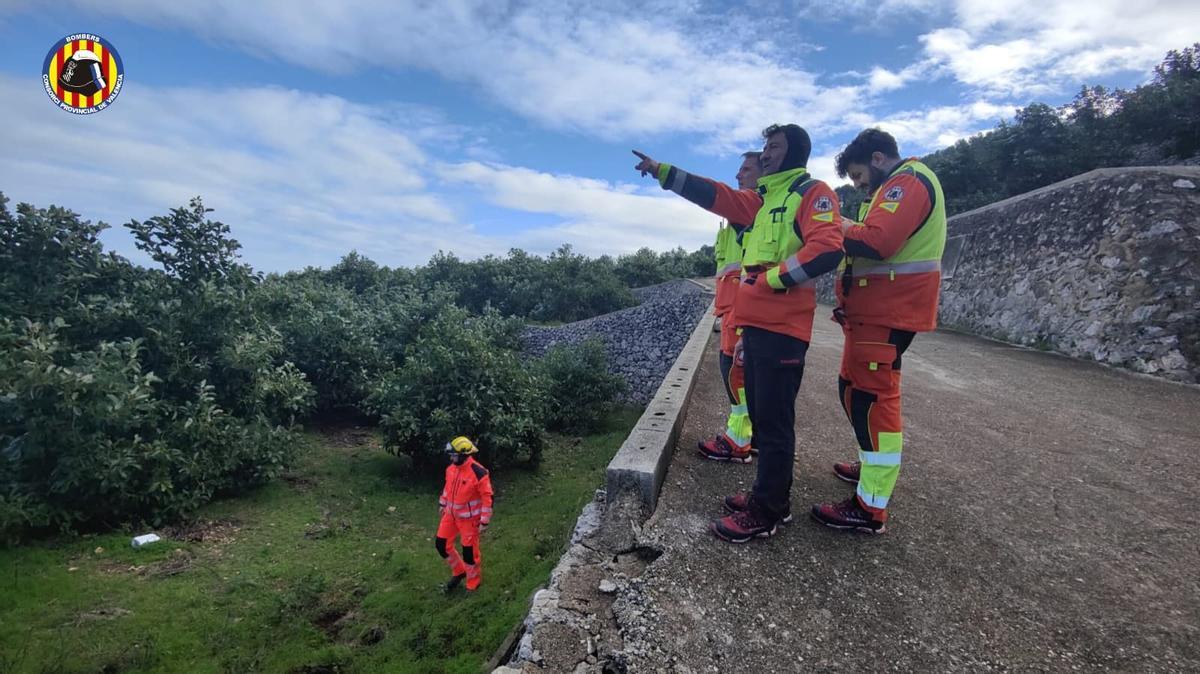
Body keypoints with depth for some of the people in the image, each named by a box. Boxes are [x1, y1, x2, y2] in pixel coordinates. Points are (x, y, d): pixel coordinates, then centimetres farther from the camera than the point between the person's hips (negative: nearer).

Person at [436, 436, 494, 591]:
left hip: (469, 518, -7)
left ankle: (473, 585, 25)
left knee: (470, 551, 4)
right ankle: (459, 572, 35)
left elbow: (487, 498, -21)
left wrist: (484, 522, -19)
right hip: (451, 514, 7)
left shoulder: (478, 473, -26)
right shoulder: (451, 468, -3)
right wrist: (442, 504, 22)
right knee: (441, 544, 12)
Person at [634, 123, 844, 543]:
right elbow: (714, 194, 19)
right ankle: (771, 494, 28)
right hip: (756, 322, 9)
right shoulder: (763, 199, 21)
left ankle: (766, 512, 8)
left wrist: (774, 277, -14)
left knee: (773, 420, -3)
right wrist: (662, 172, 15)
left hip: (782, 327, -9)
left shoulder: (813, 193, -5)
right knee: (761, 414, 15)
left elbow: (827, 250, -20)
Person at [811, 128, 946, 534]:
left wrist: (842, 229, -9)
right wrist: (851, 231, 4)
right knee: (854, 387, 19)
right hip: (879, 307, 11)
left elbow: (877, 242, -25)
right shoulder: (904, 184, 25)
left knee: (870, 395, -10)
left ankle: (871, 508, -6)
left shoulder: (907, 181, -10)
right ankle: (876, 466, 36)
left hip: (887, 311, -11)